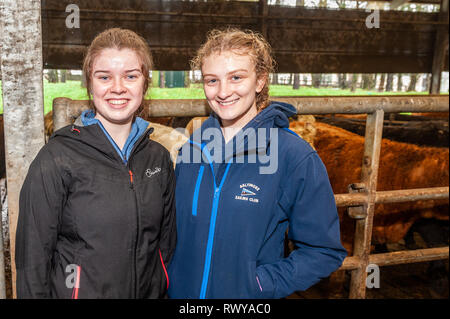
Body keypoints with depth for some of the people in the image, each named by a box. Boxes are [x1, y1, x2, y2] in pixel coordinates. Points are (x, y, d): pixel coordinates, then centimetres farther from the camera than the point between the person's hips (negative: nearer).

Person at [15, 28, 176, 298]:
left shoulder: (158, 157, -1)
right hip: (81, 291, -4)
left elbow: (166, 241, 6)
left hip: (150, 291, 4)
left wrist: (163, 291, 4)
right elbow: (32, 257, -12)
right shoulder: (57, 160, -15)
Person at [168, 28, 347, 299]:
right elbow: (175, 230, 9)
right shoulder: (191, 152, -2)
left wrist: (260, 284, -19)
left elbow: (325, 251, -13)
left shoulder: (298, 159, -16)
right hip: (182, 291, 4)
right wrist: (171, 281, -2)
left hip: (251, 297, -4)